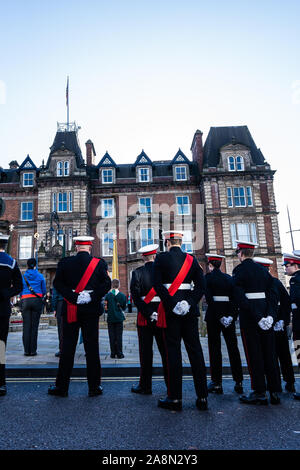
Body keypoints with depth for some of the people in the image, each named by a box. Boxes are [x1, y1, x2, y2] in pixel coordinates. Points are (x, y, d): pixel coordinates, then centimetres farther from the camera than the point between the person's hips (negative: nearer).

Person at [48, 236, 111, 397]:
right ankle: (94, 387, 13)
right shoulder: (99, 263, -2)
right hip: (91, 311, 0)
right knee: (92, 348, 6)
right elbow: (106, 283, -10)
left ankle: (61, 387, 17)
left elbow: (57, 283, -7)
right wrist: (92, 297, -12)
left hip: (70, 310, 1)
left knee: (67, 348, 9)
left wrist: (73, 297, -12)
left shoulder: (64, 263, 1)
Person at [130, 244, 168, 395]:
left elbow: (136, 296, -13)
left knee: (146, 352, 6)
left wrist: (149, 314, -13)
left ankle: (145, 386, 15)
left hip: (144, 317, -1)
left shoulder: (137, 273, -5)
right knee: (166, 351, 11)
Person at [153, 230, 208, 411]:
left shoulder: (161, 258, -2)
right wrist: (191, 303, -5)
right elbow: (202, 284, 1)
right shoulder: (191, 259, 8)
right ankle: (202, 397, 14)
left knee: (173, 350, 2)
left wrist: (171, 303, -14)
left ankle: (175, 398, 9)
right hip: (190, 309, 3)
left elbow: (157, 283, -13)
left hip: (171, 308, -3)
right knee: (195, 349, 8)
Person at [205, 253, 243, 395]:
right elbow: (235, 297, 2)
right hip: (229, 314, 4)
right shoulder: (229, 278, 9)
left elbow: (209, 298, -14)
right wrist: (232, 315, -3)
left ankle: (217, 383, 7)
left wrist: (219, 317, -13)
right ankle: (238, 382, 14)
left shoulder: (208, 277, -4)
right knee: (233, 347, 9)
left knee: (215, 348, 2)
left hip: (213, 315, -4)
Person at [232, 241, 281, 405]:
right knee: (269, 352, 11)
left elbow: (240, 297, -17)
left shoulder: (239, 270, -7)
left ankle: (259, 393, 8)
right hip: (266, 315, 6)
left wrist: (256, 317, -16)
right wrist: (271, 315, -2)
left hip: (249, 316, -6)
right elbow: (272, 294, 5)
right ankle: (274, 391, 18)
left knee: (254, 353, 1)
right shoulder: (263, 270, 12)